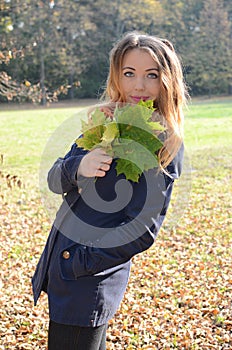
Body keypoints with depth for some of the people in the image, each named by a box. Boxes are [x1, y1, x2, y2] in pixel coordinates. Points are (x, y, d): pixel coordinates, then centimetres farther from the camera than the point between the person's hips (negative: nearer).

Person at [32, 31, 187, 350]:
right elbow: (55, 180, 4)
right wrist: (78, 166, -18)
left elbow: (141, 230, -17)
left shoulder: (166, 147, -13)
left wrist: (76, 261, -17)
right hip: (60, 271, 7)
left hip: (91, 283, -7)